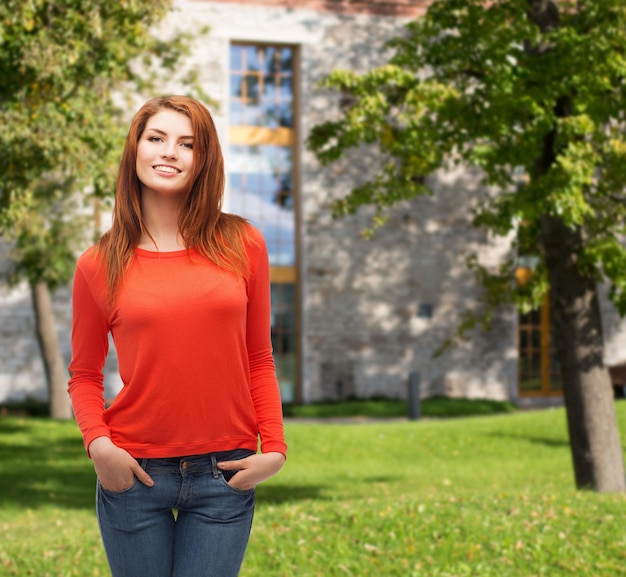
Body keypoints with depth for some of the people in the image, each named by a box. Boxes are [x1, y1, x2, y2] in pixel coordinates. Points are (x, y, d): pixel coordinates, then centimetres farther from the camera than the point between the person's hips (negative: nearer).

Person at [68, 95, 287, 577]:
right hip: (135, 474, 0)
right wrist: (98, 444, -10)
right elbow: (84, 374, 7)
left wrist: (274, 448, -2)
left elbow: (259, 360, 7)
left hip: (225, 475, 1)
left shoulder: (242, 245, 2)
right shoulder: (99, 265, 0)